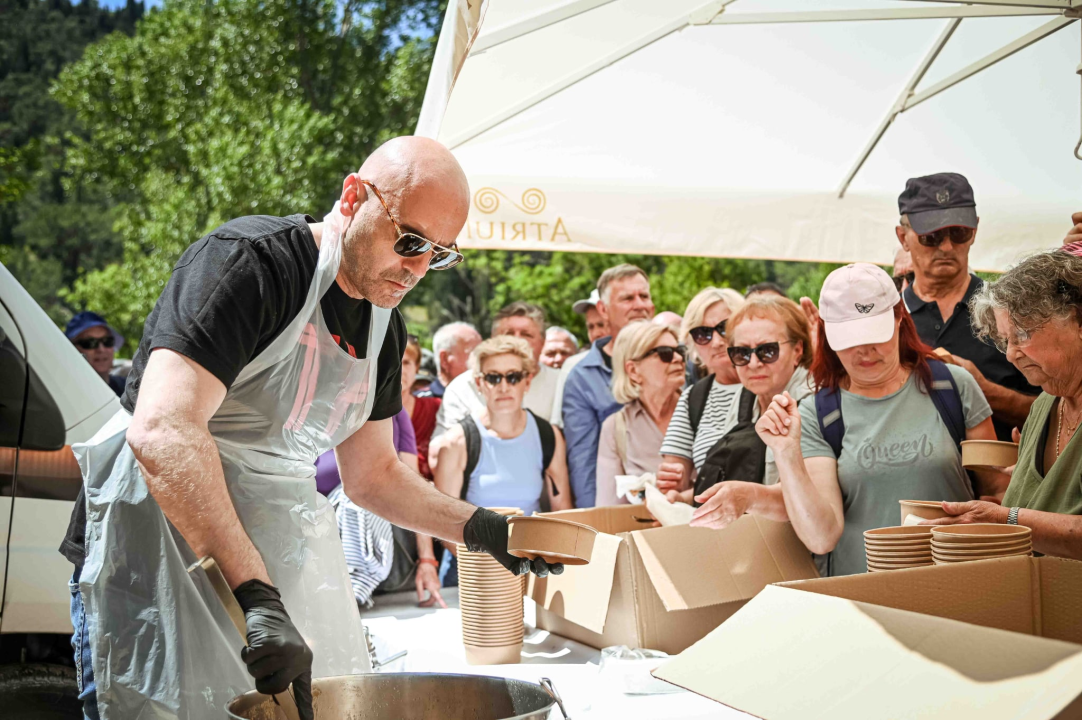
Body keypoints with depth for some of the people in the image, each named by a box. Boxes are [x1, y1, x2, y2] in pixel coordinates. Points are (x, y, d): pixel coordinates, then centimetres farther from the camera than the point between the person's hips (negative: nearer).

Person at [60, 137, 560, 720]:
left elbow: (370, 474, 22)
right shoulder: (252, 260, -17)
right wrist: (256, 595, -37)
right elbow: (161, 432, -30)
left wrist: (482, 530, 7)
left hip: (279, 560, 8)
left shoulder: (385, 324, 10)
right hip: (158, 545, -7)